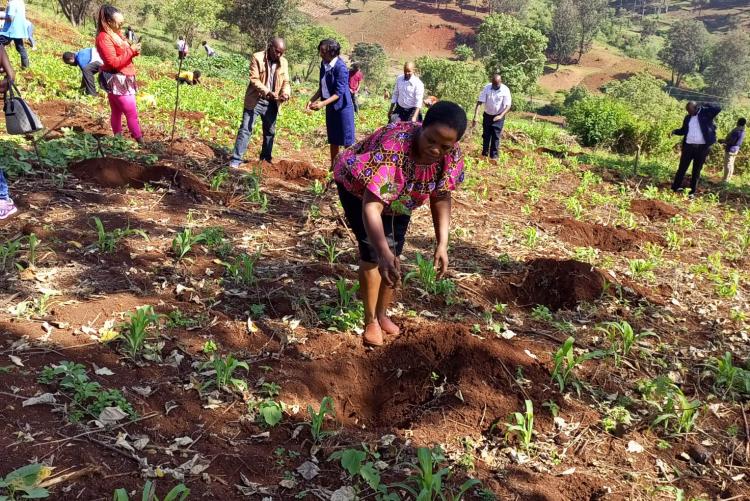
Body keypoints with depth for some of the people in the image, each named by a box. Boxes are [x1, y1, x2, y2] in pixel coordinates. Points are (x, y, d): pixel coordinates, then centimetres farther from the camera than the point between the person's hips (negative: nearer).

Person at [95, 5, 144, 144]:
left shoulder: (116, 34, 13)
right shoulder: (104, 38, -17)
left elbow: (123, 54, 21)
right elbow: (113, 62, -22)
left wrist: (134, 50, -1)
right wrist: (131, 51, -19)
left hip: (121, 80, 9)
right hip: (116, 81, -9)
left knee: (117, 112, 13)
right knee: (132, 113, -9)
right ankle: (140, 142, -6)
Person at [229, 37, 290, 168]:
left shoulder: (284, 62, 4)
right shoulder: (257, 57, -11)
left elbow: (285, 81, 5)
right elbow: (254, 79, -16)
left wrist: (285, 93, -17)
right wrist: (268, 92, -29)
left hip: (271, 103, 5)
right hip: (255, 100, -5)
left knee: (270, 131, 16)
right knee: (245, 129, -6)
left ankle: (266, 157, 33)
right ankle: (236, 159, -5)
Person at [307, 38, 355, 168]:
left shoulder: (340, 67, -20)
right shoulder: (324, 64, 3)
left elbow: (339, 92, -22)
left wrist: (322, 104, -28)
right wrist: (313, 99, -1)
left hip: (342, 107, -8)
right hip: (331, 107, 8)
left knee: (347, 141, -1)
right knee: (333, 140, 16)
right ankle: (333, 167, 25)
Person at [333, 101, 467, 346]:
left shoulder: (452, 156, -27)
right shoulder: (392, 147, -45)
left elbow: (441, 198, -11)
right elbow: (371, 206, -50)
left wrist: (442, 244, -21)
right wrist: (383, 253, -62)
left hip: (398, 197, 5)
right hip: (358, 186, -5)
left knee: (394, 253, 7)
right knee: (372, 251, -12)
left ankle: (382, 314, 28)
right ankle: (370, 321, 7)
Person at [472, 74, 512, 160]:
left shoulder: (505, 90, -18)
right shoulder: (487, 88, -14)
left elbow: (508, 106, -17)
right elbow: (479, 102, -17)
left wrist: (501, 116, -33)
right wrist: (475, 116, -25)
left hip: (498, 117, -2)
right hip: (487, 115, 2)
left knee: (496, 137, -1)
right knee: (486, 135, 10)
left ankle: (494, 156, 8)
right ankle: (484, 154, 23)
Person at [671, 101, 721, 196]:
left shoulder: (706, 113, -2)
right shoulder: (688, 117, 9)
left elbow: (718, 108, -16)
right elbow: (683, 130, 16)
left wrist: (704, 106, -12)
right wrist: (675, 131, -2)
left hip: (702, 147, -3)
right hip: (688, 146, 3)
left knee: (697, 170, 6)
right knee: (682, 167, 7)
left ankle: (693, 191, 13)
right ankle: (675, 187, 18)